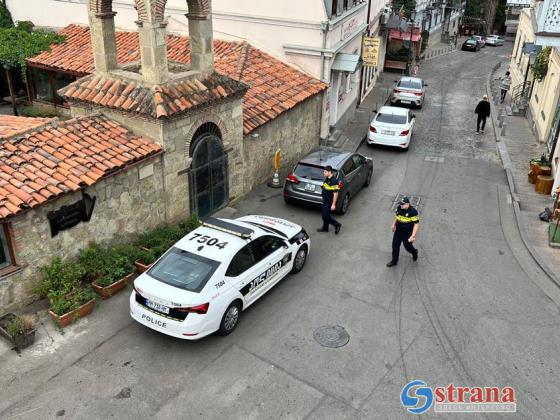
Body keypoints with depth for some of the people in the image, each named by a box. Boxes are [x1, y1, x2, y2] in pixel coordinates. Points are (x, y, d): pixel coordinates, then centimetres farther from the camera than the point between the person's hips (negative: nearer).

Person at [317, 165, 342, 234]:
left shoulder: (334, 181, -27)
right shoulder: (327, 178, 2)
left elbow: (335, 194, -25)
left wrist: (333, 204, -23)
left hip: (329, 202, -9)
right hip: (325, 200, 9)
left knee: (326, 216, -3)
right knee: (324, 215, 19)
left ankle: (337, 225, 16)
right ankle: (325, 228, 36)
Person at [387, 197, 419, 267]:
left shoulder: (413, 212, -28)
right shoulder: (399, 207, -9)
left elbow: (416, 224, -25)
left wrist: (413, 236, -29)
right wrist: (394, 224, 10)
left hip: (408, 234, -5)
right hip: (398, 232, 5)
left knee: (408, 247, 15)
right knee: (395, 246, 11)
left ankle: (414, 252, 50)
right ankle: (394, 261, 31)